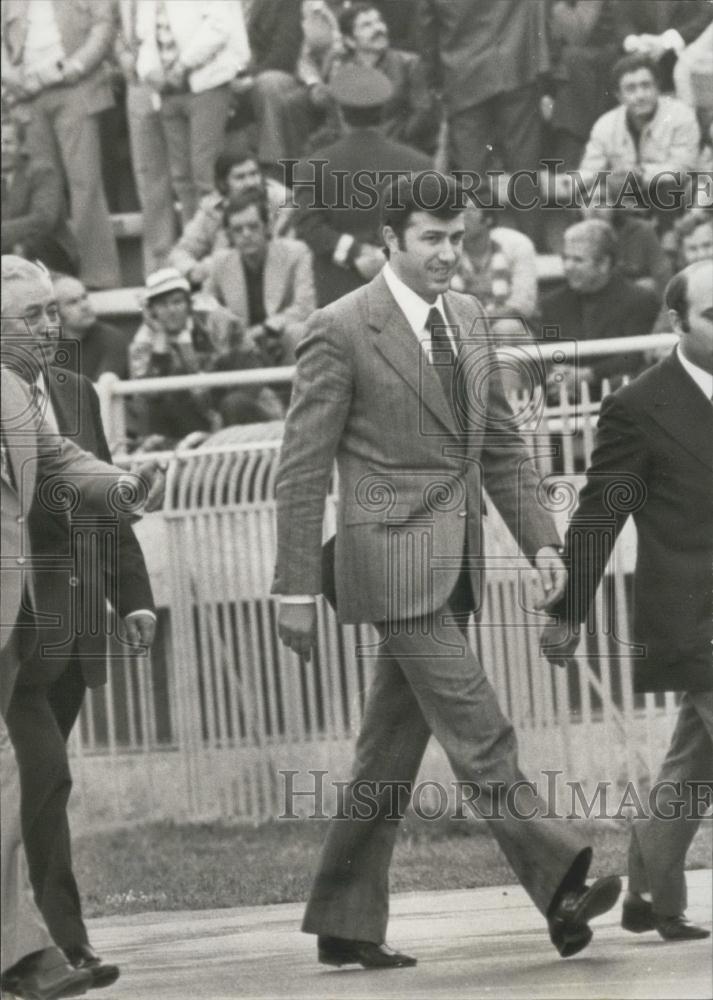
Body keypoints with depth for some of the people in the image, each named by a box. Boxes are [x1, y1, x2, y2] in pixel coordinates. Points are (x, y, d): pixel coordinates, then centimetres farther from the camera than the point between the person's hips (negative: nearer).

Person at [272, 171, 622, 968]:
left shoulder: (468, 319, 13)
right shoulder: (341, 332, -8)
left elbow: (501, 445, 20)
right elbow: (302, 470, -7)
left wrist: (540, 539, 8)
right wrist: (296, 588, -9)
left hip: (453, 566, 7)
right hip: (395, 563, -7)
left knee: (391, 753, 10)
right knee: (480, 735, -13)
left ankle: (346, 924, 16)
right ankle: (559, 886, -17)